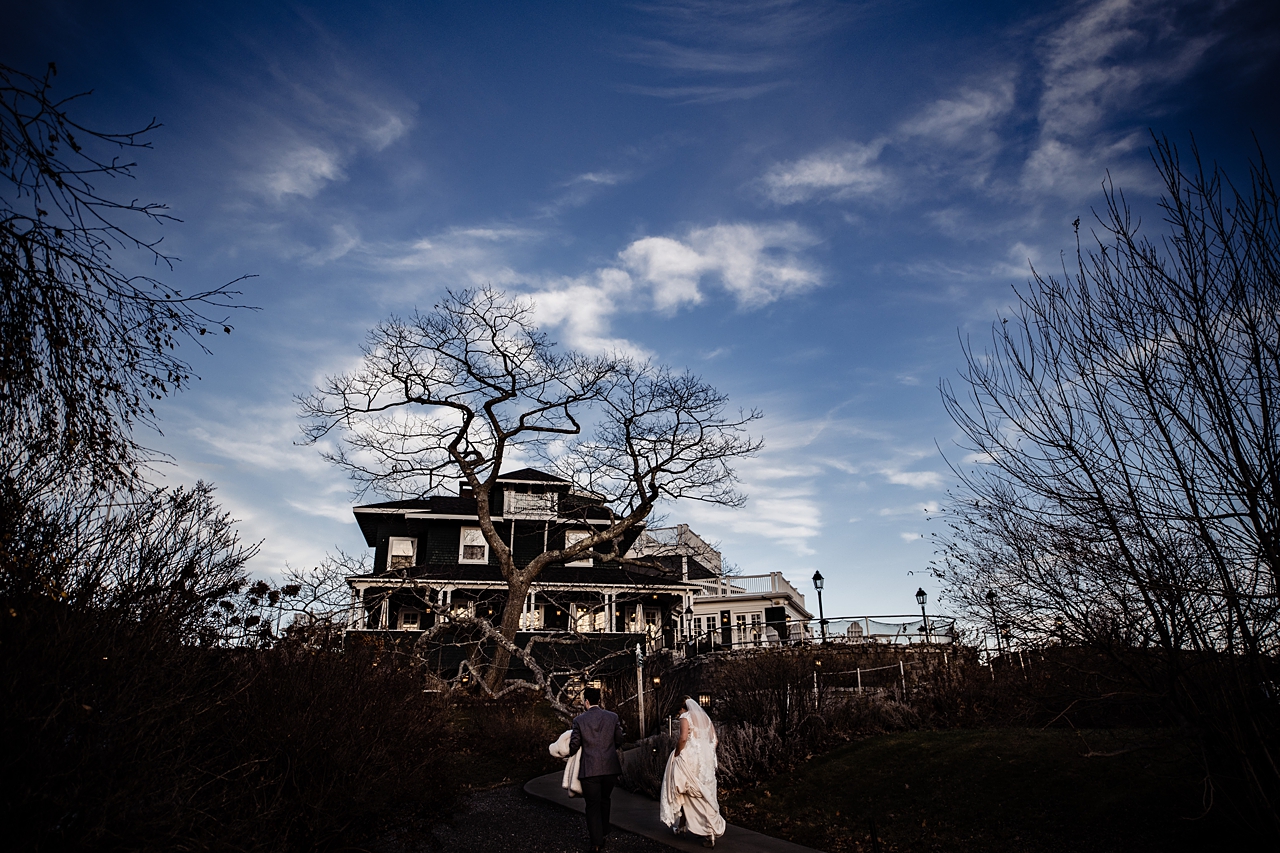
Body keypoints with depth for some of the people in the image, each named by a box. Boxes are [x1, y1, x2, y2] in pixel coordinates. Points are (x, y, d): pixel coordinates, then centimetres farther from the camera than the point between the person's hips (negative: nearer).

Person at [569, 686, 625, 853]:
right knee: (604, 802, 23)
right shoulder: (613, 717, -1)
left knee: (593, 806, 8)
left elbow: (574, 745, 0)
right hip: (610, 768, 3)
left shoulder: (579, 720, -7)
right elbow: (619, 741, 8)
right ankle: (603, 834, 33)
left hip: (590, 769, -3)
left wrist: (569, 753, 22)